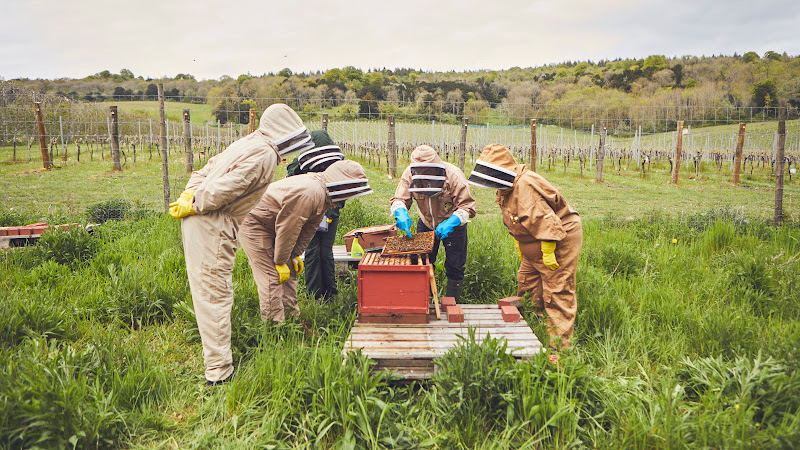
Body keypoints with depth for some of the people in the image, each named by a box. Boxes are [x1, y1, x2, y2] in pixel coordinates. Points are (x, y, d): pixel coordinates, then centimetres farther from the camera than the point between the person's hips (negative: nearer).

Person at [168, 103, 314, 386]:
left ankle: (216, 359, 30)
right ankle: (218, 372, 1)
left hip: (201, 222, 10)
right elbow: (225, 188, -22)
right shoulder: (264, 154, -14)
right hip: (211, 227, -10)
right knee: (215, 295, -6)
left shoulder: (247, 144, 19)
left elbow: (205, 170, 20)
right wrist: (193, 207, -10)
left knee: (213, 294, 17)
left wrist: (189, 196, 8)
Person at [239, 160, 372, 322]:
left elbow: (309, 227, 9)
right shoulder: (310, 193, -32)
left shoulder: (323, 194, 1)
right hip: (253, 222, -10)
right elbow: (288, 228, -28)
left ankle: (291, 316, 22)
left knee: (289, 274, 13)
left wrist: (296, 255, 8)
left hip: (271, 227, 10)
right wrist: (281, 263, -19)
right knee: (272, 277, -13)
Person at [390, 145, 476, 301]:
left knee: (454, 267, 0)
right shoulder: (409, 174, -21)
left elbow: (467, 206, -27)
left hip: (453, 225, -3)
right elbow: (399, 199, -15)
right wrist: (401, 213, -39)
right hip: (426, 224, 3)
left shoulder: (454, 176, -30)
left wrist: (450, 223, -43)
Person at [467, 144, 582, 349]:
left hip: (560, 241, -11)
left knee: (557, 294, -6)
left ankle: (560, 346, 1)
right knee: (527, 285, 16)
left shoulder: (525, 186, -27)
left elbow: (544, 219, -29)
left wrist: (548, 253, -27)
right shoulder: (506, 187, 7)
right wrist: (519, 245, 23)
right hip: (533, 246, 11)